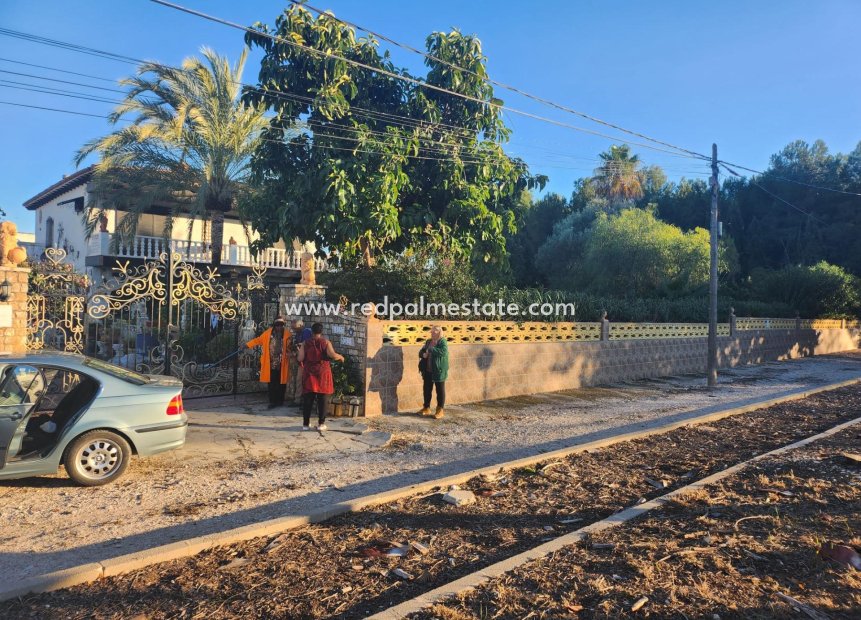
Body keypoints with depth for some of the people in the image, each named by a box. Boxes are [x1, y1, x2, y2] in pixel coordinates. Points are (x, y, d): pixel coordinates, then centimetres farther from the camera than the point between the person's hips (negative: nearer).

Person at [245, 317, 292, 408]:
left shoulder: (287, 334, -2)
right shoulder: (268, 333, 3)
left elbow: (289, 348, -3)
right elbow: (258, 340, 6)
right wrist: (247, 345, 0)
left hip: (282, 364, -1)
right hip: (271, 364, 1)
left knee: (281, 383, 8)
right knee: (272, 383, 4)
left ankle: (280, 401, 21)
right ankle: (272, 402, 11)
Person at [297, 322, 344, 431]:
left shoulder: (305, 343, 2)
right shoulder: (326, 342, -2)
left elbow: (300, 358, -4)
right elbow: (333, 355, -14)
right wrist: (340, 357, 5)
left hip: (309, 373, 2)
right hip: (323, 373, -2)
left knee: (308, 399, 6)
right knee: (323, 399, 4)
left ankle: (306, 423, 9)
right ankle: (321, 423, 3)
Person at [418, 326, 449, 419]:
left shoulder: (442, 342, -10)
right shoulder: (429, 341, 11)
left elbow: (443, 352, -28)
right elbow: (421, 351, 17)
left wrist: (430, 350, -22)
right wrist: (423, 354, -7)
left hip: (438, 371, -7)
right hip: (428, 371, 7)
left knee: (440, 390, 4)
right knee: (427, 389, 13)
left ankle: (440, 410, 13)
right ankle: (426, 408, 27)